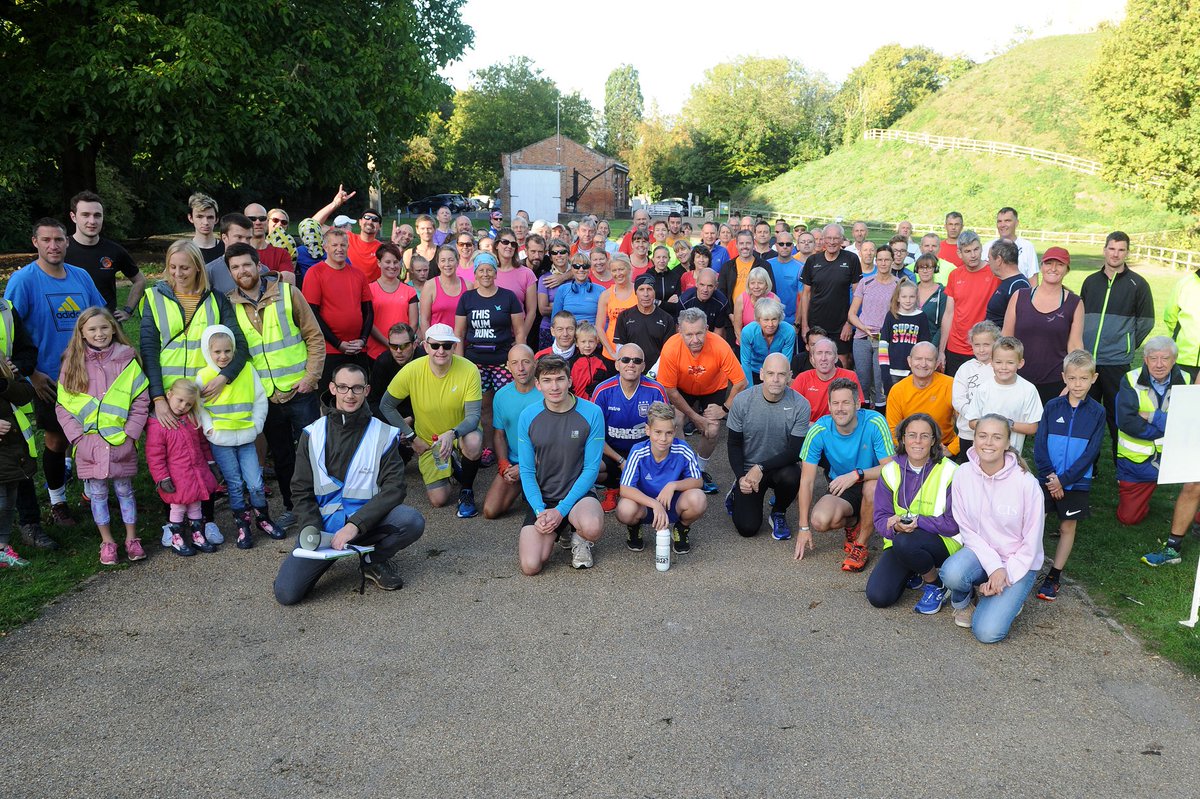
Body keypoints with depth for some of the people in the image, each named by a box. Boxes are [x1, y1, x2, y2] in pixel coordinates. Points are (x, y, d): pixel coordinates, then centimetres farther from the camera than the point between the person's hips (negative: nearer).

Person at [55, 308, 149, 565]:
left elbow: (141, 401, -1)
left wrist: (130, 433, -8)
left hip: (121, 443, -1)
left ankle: (132, 539, 22)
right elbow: (62, 406, 2)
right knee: (97, 493, 9)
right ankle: (107, 542, 22)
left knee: (124, 490, 9)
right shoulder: (73, 364, 2)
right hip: (88, 444, 1)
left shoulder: (127, 361, -1)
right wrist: (78, 436, -7)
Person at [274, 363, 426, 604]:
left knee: (412, 521, -31)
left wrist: (356, 524, -23)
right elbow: (303, 492, 5)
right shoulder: (312, 434, 4)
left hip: (366, 521, -1)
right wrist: (315, 531, -13)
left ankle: (375, 560, 1)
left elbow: (394, 488, -11)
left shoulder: (383, 435, -1)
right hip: (324, 523, 1)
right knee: (286, 592, -17)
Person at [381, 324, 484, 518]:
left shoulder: (469, 370, -22)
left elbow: (474, 414, -22)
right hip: (429, 441, 1)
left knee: (474, 442, -38)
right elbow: (386, 406, -6)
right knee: (438, 500, -7)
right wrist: (411, 437, -8)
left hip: (461, 432, -1)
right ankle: (451, 464, 28)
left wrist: (453, 434, -41)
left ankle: (466, 491, -7)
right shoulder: (412, 371, -19)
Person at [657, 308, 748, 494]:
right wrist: (695, 417, -18)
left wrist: (725, 408, -17)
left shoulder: (720, 347, -35)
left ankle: (701, 470, 19)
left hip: (714, 389, 0)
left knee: (712, 431, -11)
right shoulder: (671, 348, -34)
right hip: (682, 390, 0)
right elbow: (669, 389, -22)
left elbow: (740, 383, -22)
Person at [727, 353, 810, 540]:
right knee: (747, 528, -12)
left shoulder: (800, 405, -16)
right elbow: (734, 443, -3)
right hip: (748, 468, 0)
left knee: (791, 477, -36)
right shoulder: (742, 401, -14)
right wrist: (741, 477, -15)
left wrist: (761, 468, -25)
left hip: (781, 466, 0)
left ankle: (778, 513, -1)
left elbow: (795, 452, -15)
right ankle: (737, 493, 24)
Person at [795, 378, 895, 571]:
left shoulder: (875, 422, -21)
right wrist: (804, 528, -10)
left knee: (872, 486, -37)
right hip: (841, 491, 2)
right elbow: (807, 481, -11)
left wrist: (856, 474, -38)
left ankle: (861, 545, -12)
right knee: (820, 521, -28)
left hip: (871, 487, -1)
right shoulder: (819, 430, -16)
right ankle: (853, 523, 10)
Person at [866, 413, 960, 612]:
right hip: (899, 541, 4)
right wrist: (895, 526, -25)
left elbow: (954, 523, -15)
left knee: (905, 542, -37)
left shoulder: (950, 472, -13)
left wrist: (918, 521, -28)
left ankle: (937, 586, -6)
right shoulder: (891, 471, -1)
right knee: (877, 596, -15)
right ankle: (913, 572, 18)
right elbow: (881, 517, -2)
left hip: (943, 542, -4)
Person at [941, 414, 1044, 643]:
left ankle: (1011, 596, 15)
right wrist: (994, 566, -17)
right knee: (952, 573, -35)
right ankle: (962, 602, 3)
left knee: (987, 631, -18)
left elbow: (1031, 541, -11)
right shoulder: (963, 474, -11)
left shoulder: (1026, 482, -19)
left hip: (1019, 563, -2)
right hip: (980, 551, 2)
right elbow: (966, 529, -6)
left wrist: (1005, 576, -14)